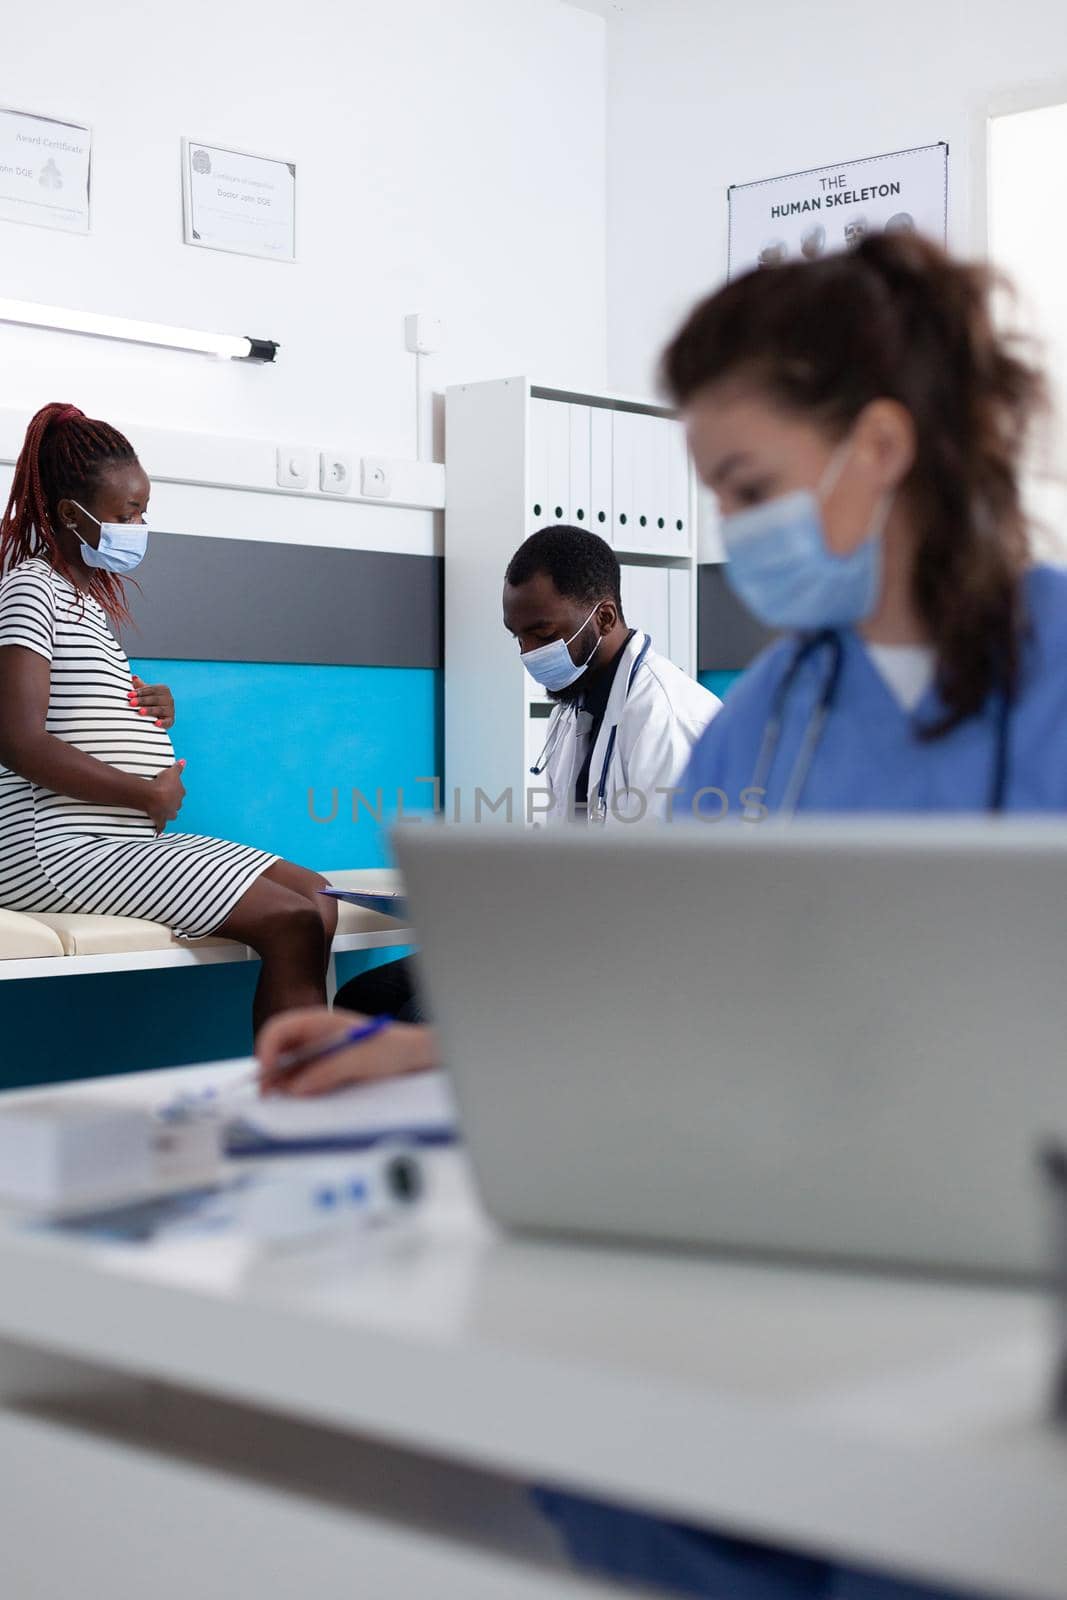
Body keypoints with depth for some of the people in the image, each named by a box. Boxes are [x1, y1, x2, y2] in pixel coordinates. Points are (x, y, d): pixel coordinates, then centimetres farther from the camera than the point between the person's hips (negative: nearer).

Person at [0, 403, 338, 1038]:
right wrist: (150, 795, -15)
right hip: (62, 849, -10)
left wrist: (153, 716, 6)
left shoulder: (90, 597, 20)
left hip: (126, 839, 10)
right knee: (291, 922, -19)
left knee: (316, 897, 3)